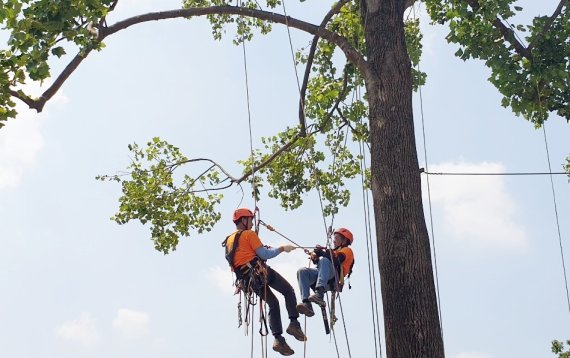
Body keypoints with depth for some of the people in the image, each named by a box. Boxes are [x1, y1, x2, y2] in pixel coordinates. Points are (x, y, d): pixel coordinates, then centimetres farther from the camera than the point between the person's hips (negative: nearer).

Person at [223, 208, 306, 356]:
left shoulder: (229, 241, 19)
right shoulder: (249, 234, -3)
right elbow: (264, 254, -11)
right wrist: (282, 248, -1)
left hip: (248, 280, 7)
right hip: (260, 271, -7)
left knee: (273, 304, 14)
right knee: (288, 291, 5)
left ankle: (278, 339, 2)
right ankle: (294, 324, -10)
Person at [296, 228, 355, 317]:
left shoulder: (347, 250, 18)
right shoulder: (334, 251, 42)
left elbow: (336, 260, -6)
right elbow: (319, 263, 26)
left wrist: (323, 253, -10)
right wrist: (315, 258, 7)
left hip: (334, 277, -7)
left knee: (324, 260, -37)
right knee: (302, 271, -17)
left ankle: (319, 294, -57)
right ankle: (306, 303, -36)